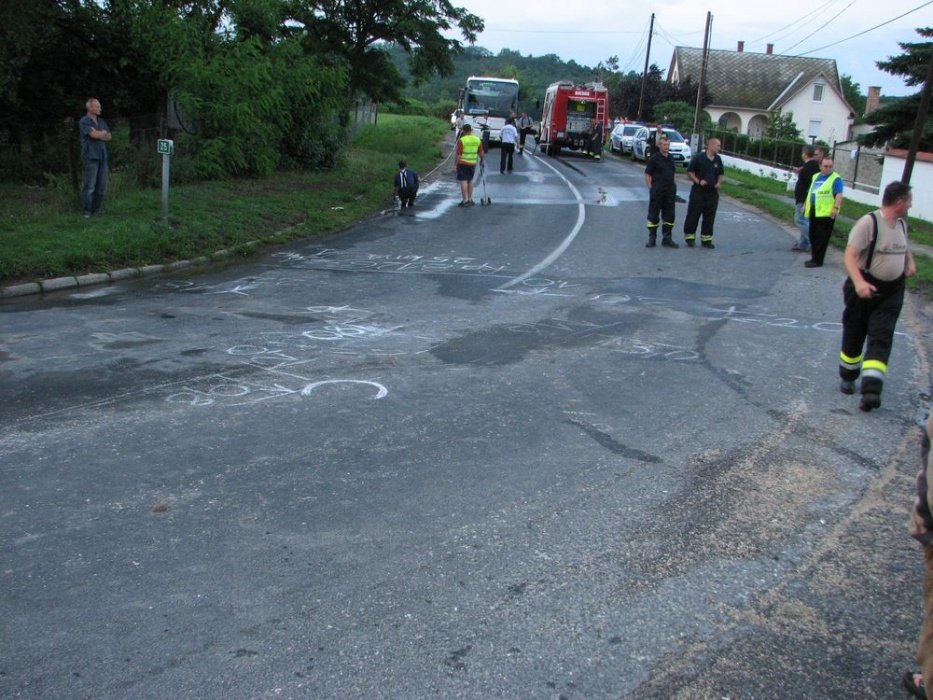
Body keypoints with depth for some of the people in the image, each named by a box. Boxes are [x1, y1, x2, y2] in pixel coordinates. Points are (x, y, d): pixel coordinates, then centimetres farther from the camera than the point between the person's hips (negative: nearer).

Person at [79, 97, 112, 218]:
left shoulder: (101, 121, 18)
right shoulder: (84, 121, -3)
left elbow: (108, 137, 11)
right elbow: (94, 134, -15)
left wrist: (98, 134, -6)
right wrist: (103, 132, 3)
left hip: (102, 156, 6)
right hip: (90, 157, -6)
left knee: (102, 185, 4)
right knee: (90, 186, -7)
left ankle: (96, 210, 14)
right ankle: (87, 212, -2)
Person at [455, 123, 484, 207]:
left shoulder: (462, 140, -12)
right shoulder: (477, 139, 3)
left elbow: (458, 154, -13)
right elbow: (481, 152, 10)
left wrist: (456, 163, -4)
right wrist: (481, 160, 25)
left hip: (463, 163, -5)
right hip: (473, 163, 5)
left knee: (463, 181, -3)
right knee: (470, 181, 16)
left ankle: (465, 200, -7)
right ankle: (470, 199, 21)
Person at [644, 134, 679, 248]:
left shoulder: (671, 158, 12)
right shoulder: (654, 158, -5)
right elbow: (647, 174, -5)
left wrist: (673, 185, 11)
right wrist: (651, 188, -12)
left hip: (670, 190, 6)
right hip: (657, 190, -6)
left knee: (669, 215, 7)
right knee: (653, 215, 0)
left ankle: (667, 238, 15)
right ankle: (652, 239, 8)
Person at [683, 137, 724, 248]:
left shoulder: (718, 160, 10)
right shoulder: (698, 158, -8)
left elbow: (721, 174, 21)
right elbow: (689, 172, -5)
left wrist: (719, 183, 3)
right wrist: (698, 181, -15)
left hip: (712, 193, 5)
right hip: (698, 191, -5)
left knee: (709, 217, 6)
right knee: (693, 215, 0)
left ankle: (706, 239, 14)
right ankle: (689, 237, 11)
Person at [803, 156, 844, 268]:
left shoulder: (836, 179, -6)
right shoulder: (816, 176, 17)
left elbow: (839, 195, -15)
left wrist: (836, 207, -26)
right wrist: (805, 204, 23)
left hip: (826, 213, -8)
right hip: (814, 212, 8)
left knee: (822, 238, -5)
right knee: (813, 236, 12)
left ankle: (817, 260, -2)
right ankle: (814, 258, 21)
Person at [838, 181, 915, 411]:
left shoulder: (901, 224, 7)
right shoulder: (869, 222, -17)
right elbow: (850, 255, -24)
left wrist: (910, 262, 6)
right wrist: (858, 282, -38)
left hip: (892, 291, 5)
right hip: (865, 287, -5)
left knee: (881, 338, -6)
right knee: (854, 335, 10)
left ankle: (871, 390, -12)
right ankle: (847, 378, 33)